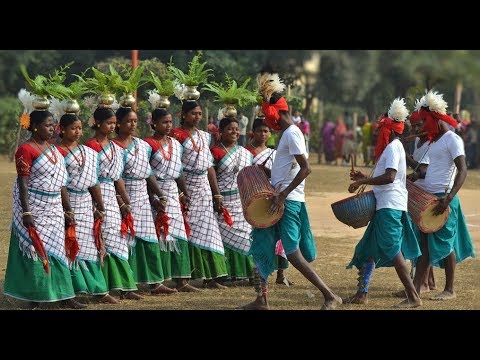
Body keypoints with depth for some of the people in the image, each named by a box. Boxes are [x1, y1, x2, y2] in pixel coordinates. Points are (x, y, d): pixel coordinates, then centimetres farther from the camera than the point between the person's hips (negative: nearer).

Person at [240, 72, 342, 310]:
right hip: (281, 199, 10)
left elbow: (306, 168, -24)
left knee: (293, 253, -11)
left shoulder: (292, 134, -15)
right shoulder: (288, 133, 16)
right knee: (262, 245, 12)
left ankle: (330, 296, -9)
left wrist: (282, 195, -25)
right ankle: (261, 300, 16)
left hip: (289, 201, -10)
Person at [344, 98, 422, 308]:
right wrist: (364, 179, 19)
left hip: (390, 207, -11)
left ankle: (413, 297, -13)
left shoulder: (393, 147, -12)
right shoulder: (392, 147, 19)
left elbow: (389, 177, -24)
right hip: (386, 206, 11)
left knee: (392, 250, -12)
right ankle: (362, 294, 17)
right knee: (369, 248, 13)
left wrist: (362, 182, -18)